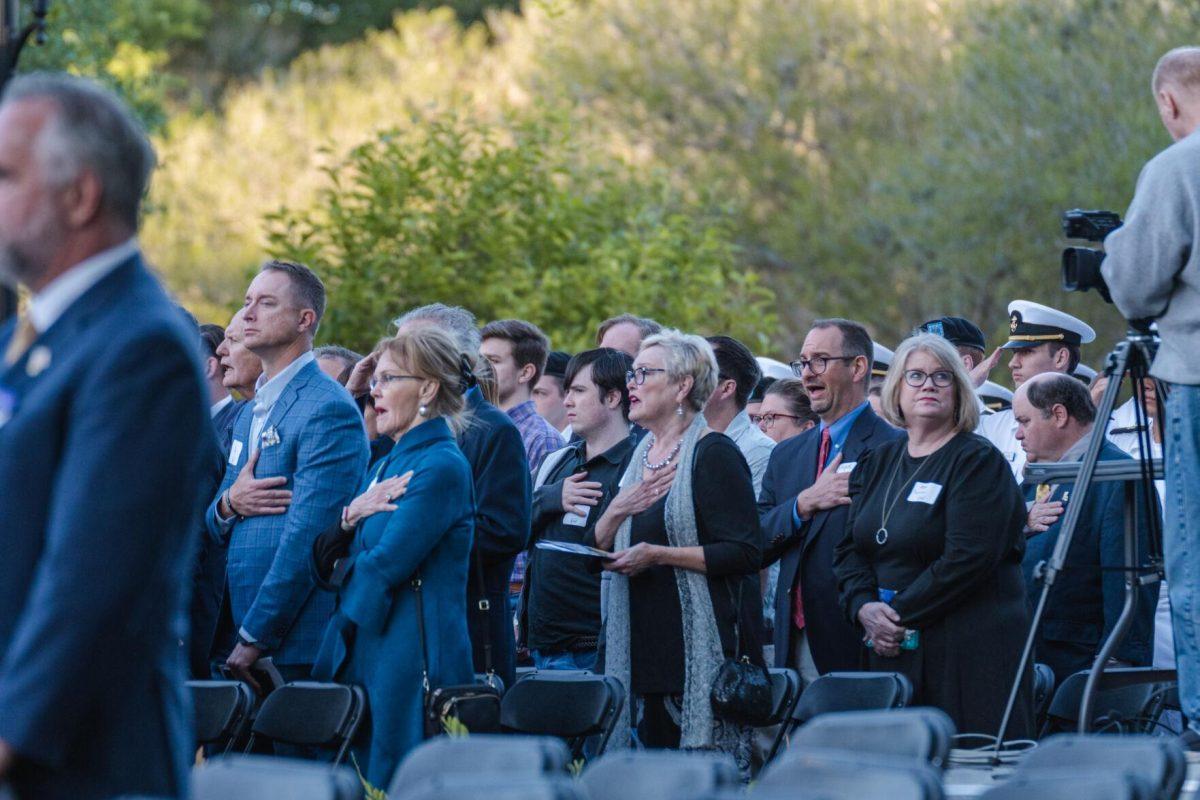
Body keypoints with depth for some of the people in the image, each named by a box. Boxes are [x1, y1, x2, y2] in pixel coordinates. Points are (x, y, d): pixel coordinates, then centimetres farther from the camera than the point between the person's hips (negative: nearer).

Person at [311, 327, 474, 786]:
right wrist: (350, 517, -5)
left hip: (411, 659, -9)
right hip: (359, 655, 9)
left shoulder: (441, 467, -10)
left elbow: (386, 564, -17)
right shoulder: (385, 468, 19)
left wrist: (345, 569, 2)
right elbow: (325, 564, 14)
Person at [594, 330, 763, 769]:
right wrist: (617, 512, -3)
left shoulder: (714, 453, -8)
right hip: (647, 641, 8)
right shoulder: (640, 455, 16)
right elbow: (601, 547, 18)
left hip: (704, 642, -8)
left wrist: (657, 555, -17)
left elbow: (745, 552, -16)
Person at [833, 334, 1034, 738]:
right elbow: (850, 549, 13)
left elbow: (966, 560, -14)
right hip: (887, 651, 6)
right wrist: (864, 608, -7)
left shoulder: (979, 461, -4)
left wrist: (897, 615, -13)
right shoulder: (876, 462, 16)